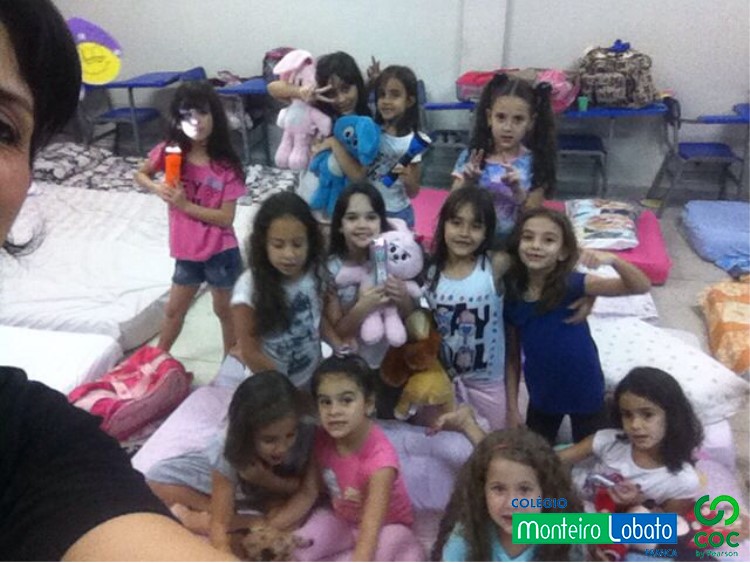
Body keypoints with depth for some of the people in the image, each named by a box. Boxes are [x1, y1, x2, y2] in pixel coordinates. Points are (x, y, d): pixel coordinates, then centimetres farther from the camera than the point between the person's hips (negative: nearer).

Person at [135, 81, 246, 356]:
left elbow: (226, 218, -17)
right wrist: (157, 187, -12)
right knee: (174, 310, 21)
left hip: (220, 252, -3)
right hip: (187, 251, 3)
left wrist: (185, 204, -23)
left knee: (225, 311, 16)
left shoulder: (227, 166, -16)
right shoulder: (170, 152, -8)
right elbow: (141, 174, 9)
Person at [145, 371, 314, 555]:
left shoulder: (305, 436, -37)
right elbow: (219, 526, -39)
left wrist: (268, 481, -39)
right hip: (228, 482, -1)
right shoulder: (229, 453, -40)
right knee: (158, 478, -15)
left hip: (276, 487, 2)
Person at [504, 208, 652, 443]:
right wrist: (512, 408, -2)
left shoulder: (573, 284, -20)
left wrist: (613, 260, -44)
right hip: (541, 397, 3)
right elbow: (512, 356, -4)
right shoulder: (511, 294, -12)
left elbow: (641, 287, -27)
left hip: (585, 393, -2)